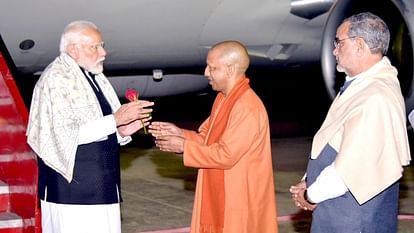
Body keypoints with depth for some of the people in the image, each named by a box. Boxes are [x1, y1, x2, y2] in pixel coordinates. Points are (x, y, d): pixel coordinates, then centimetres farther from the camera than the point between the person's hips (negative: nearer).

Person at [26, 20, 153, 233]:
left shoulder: (94, 78, 14)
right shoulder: (56, 80, -10)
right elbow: (66, 134, -19)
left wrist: (121, 131, -1)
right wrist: (115, 120, -20)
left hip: (101, 189, 8)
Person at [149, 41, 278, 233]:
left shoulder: (247, 107, -23)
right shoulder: (223, 98, 9)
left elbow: (226, 155, -24)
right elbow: (209, 139, 15)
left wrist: (183, 146, -17)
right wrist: (180, 134, -1)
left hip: (239, 201, -9)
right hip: (220, 195, 9)